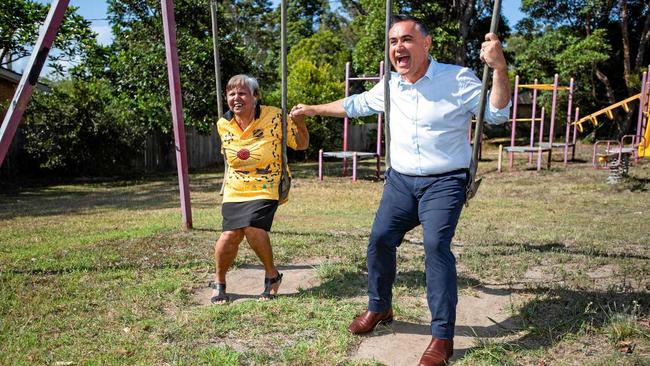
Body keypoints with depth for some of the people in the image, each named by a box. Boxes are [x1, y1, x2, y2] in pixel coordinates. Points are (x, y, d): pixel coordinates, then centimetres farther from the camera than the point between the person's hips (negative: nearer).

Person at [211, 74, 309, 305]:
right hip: (235, 190, 3)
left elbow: (301, 145, -5)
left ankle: (272, 275, 3)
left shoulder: (274, 117, -11)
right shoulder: (223, 124, 1)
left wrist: (299, 121, -20)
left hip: (265, 189, -3)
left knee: (253, 229, -24)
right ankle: (219, 281, 17)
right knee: (230, 235, -12)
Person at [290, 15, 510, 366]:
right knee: (380, 239, 1)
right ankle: (379, 308, 23)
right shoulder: (390, 87, 5)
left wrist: (499, 68, -31)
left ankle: (442, 337, -11)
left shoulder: (458, 79, -10)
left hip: (445, 182, -5)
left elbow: (497, 114, -14)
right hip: (400, 180, 5)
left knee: (436, 245, -21)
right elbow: (355, 104, 21)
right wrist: (313, 109, 27)